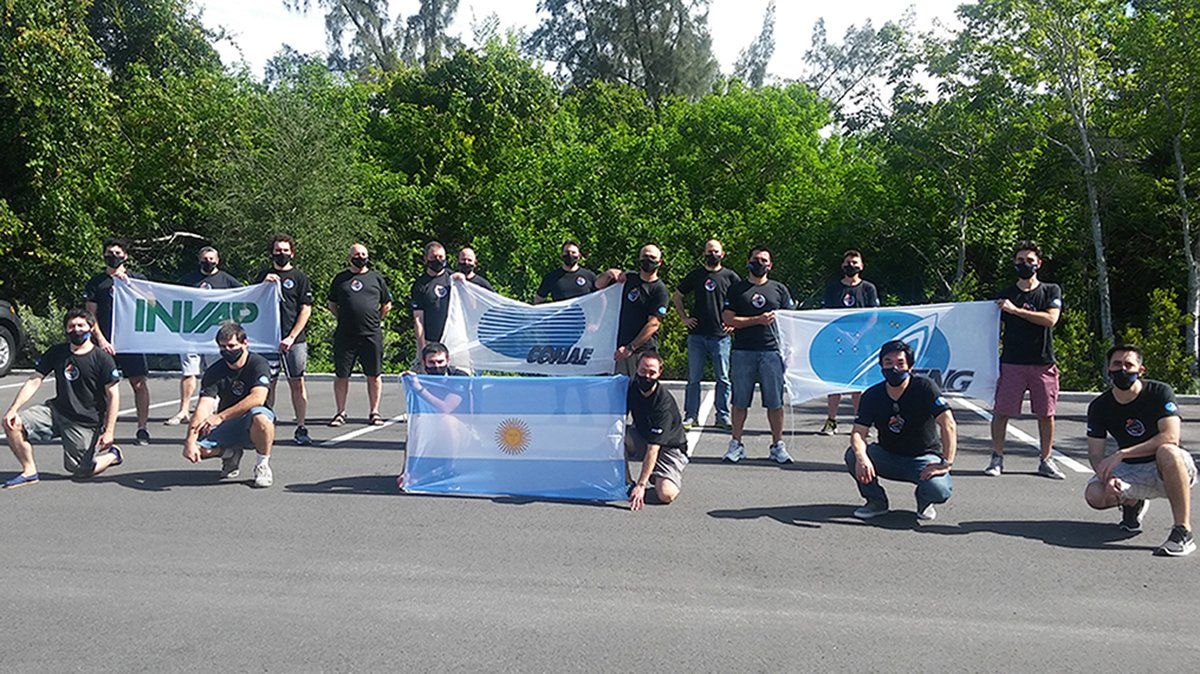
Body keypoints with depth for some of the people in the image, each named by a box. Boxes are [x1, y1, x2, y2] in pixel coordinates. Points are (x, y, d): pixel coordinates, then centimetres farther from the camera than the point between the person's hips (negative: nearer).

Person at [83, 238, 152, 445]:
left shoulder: (137, 279, 12)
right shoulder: (96, 282, 11)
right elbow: (91, 314, 7)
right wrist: (101, 339, -5)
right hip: (106, 342, 0)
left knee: (139, 383, -4)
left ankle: (142, 428, 0)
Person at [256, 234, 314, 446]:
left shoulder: (300, 277, 4)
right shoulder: (264, 276, 14)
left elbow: (306, 310, -1)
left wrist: (291, 337, -9)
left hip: (294, 341, -2)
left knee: (297, 383, -1)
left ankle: (301, 428, 4)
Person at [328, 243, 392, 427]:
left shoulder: (376, 278, 10)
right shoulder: (340, 279, 11)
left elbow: (387, 305, 16)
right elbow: (332, 304, 18)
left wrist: (376, 321, 9)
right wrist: (344, 320, 9)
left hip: (372, 335, 0)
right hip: (345, 336, 1)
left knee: (373, 375, 3)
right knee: (341, 375, 3)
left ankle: (374, 412, 12)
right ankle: (341, 412, 14)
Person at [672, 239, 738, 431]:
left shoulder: (730, 276, 6)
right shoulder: (695, 275, 10)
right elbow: (676, 297, 19)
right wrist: (684, 318, 9)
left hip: (721, 335, -1)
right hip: (696, 334, 1)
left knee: (723, 378, 2)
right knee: (694, 378, 3)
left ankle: (723, 416, 11)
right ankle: (691, 415, 9)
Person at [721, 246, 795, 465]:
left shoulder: (779, 289, 14)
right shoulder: (736, 289, 9)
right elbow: (728, 318, 0)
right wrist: (758, 320, -9)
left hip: (771, 351, 1)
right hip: (742, 352, -1)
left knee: (775, 401, 1)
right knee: (740, 401, 3)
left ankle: (778, 445, 9)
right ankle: (736, 444, 12)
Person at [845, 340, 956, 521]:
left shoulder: (924, 387, -16)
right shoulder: (872, 396, -6)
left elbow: (948, 425, -22)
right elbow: (858, 432, -14)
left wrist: (946, 463, -31)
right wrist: (861, 456, -36)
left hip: (924, 458, -2)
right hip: (888, 457, 3)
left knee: (939, 490, -32)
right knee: (853, 455, -25)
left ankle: (925, 501, 8)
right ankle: (876, 501, 2)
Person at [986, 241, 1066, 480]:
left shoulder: (1051, 291, 9)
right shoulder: (1005, 295, 10)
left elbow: (1050, 319, -9)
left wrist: (1015, 310, -12)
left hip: (1043, 362, 0)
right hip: (1012, 361, 0)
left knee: (1046, 413, 5)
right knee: (1001, 411, -4)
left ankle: (1046, 461, 17)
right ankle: (997, 458, 7)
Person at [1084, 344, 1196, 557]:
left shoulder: (1159, 392, -14)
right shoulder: (1099, 406, -3)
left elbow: (1170, 437, -27)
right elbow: (1095, 454, -5)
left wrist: (1120, 454, -31)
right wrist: (1108, 478, -27)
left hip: (1170, 468, -4)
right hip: (1130, 471, 4)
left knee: (1167, 452, -39)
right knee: (1095, 495, -24)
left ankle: (1183, 532, -33)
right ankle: (1133, 502, 14)